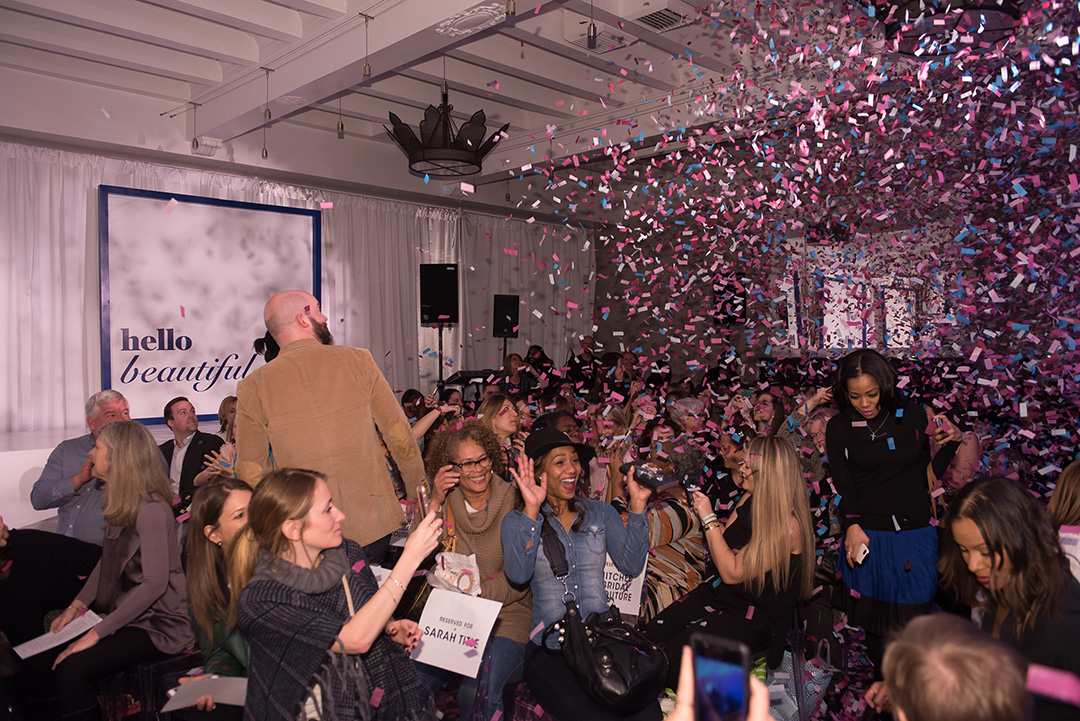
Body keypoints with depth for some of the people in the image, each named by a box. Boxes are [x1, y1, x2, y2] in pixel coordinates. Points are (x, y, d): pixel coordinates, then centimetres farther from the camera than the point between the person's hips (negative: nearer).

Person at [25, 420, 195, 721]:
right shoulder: (120, 503, 10)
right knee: (38, 662, -3)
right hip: (121, 615, 9)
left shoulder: (151, 510, -21)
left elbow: (154, 583, -24)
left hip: (156, 625, -9)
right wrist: (76, 606, 6)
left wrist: (96, 634, -21)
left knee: (71, 669, -22)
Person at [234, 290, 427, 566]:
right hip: (374, 526, 0)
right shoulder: (358, 361, -6)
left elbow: (251, 474, -1)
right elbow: (401, 438, -2)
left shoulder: (252, 387, -5)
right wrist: (418, 491, 12)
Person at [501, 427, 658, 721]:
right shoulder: (516, 521, 4)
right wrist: (532, 510, -22)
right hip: (550, 650, -2)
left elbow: (631, 565, -1)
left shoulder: (601, 513, 11)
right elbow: (518, 574, -15)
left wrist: (637, 504, -8)